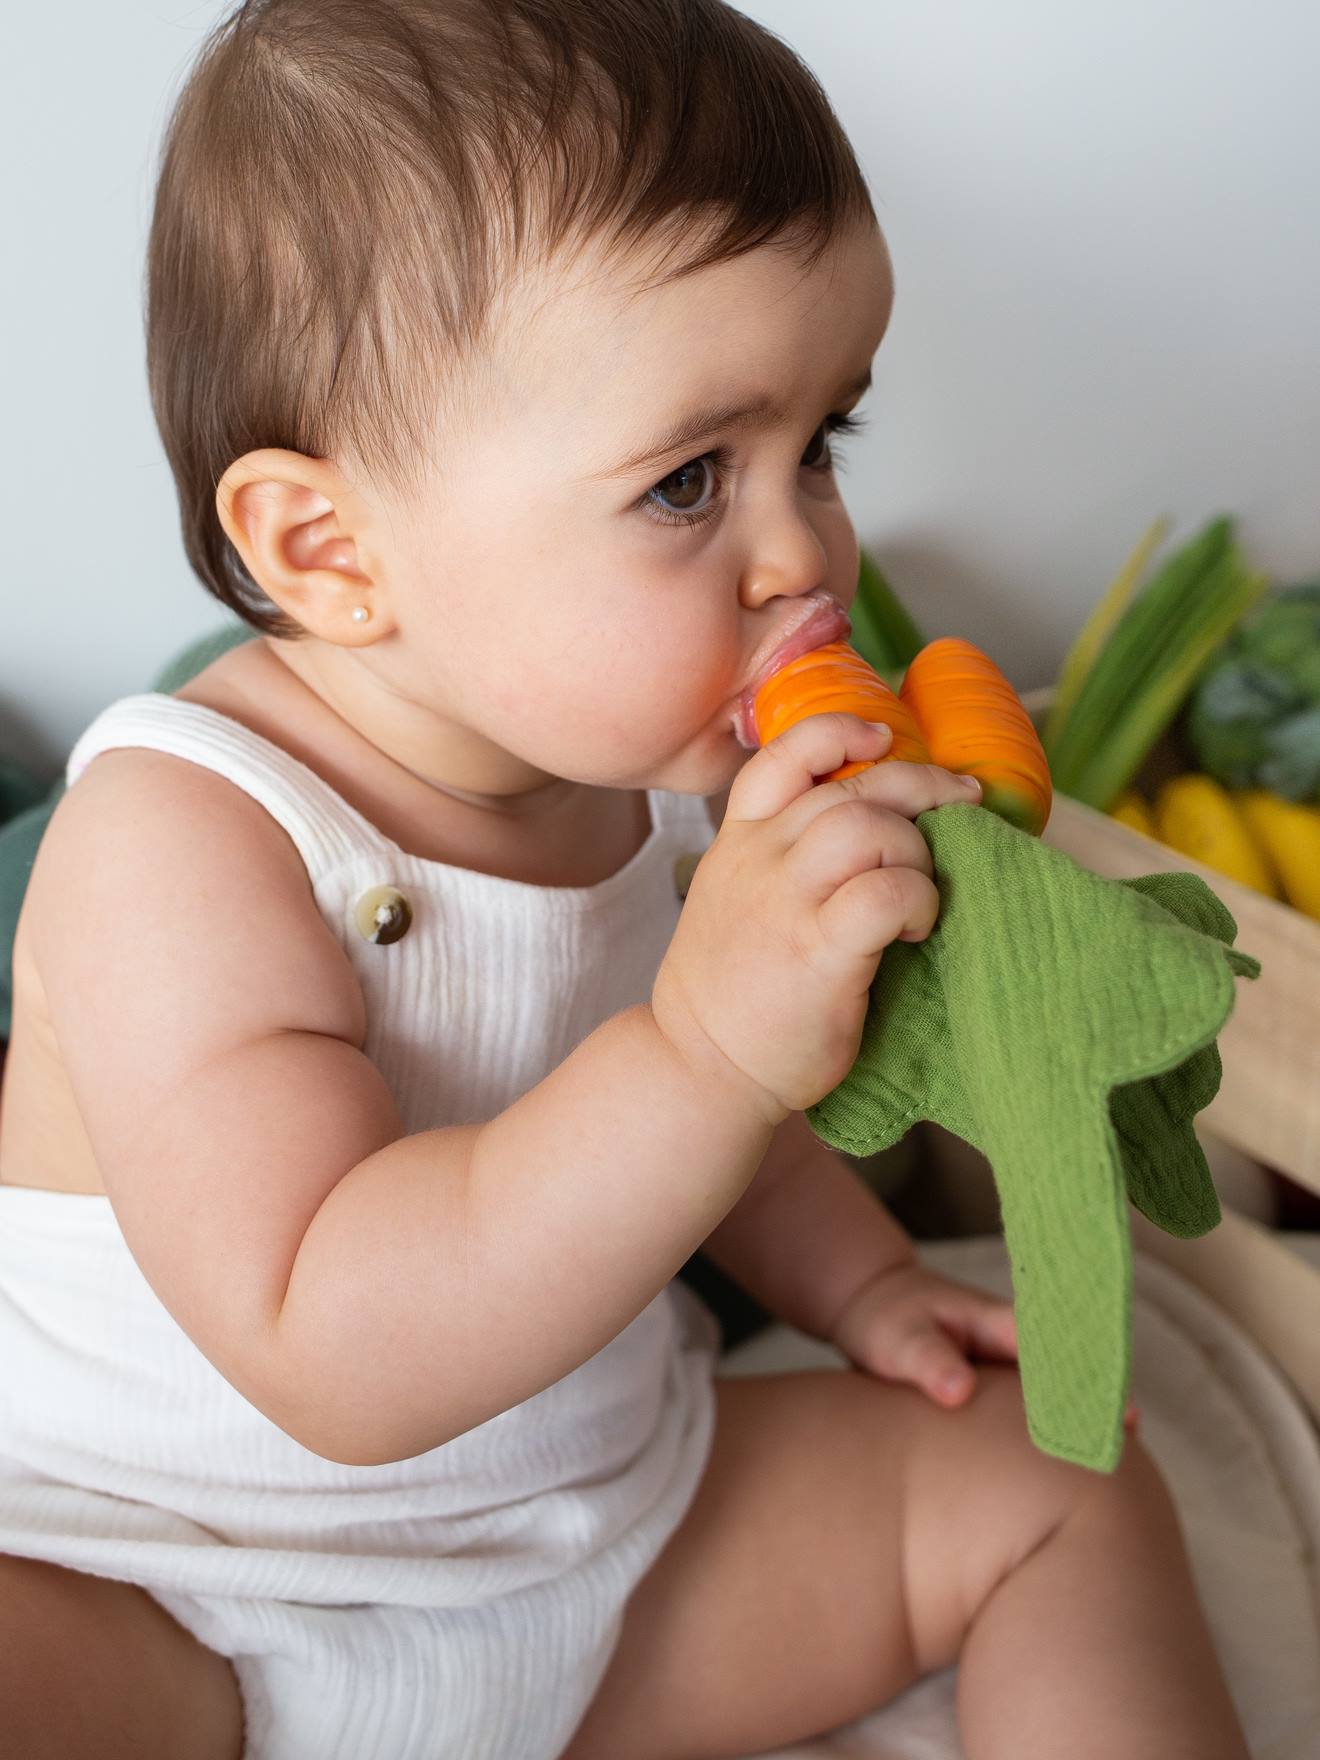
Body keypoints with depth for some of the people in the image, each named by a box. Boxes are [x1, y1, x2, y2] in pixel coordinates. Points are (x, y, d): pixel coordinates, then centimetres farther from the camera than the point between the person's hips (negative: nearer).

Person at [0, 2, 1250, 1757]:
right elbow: (334, 1362, -35)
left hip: (604, 1534, 6)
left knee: (1053, 1476, 3)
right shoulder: (179, 839, -25)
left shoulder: (641, 763, -3)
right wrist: (712, 1046, -42)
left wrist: (850, 1276, 8)